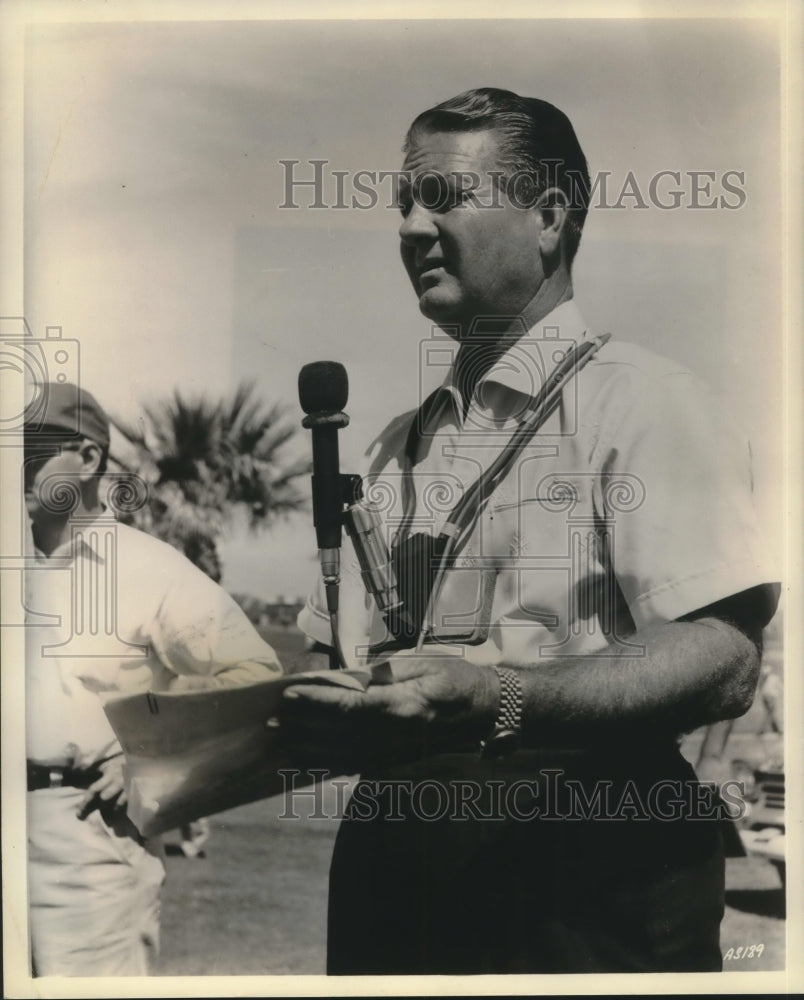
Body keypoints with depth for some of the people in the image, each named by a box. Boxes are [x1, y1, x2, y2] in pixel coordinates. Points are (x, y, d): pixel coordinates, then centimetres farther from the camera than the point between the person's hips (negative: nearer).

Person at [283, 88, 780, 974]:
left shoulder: (636, 399, -6)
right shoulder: (397, 446, 14)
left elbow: (723, 659, -17)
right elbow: (354, 664, 14)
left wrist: (494, 701, -29)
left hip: (587, 871, -6)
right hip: (394, 859, 6)